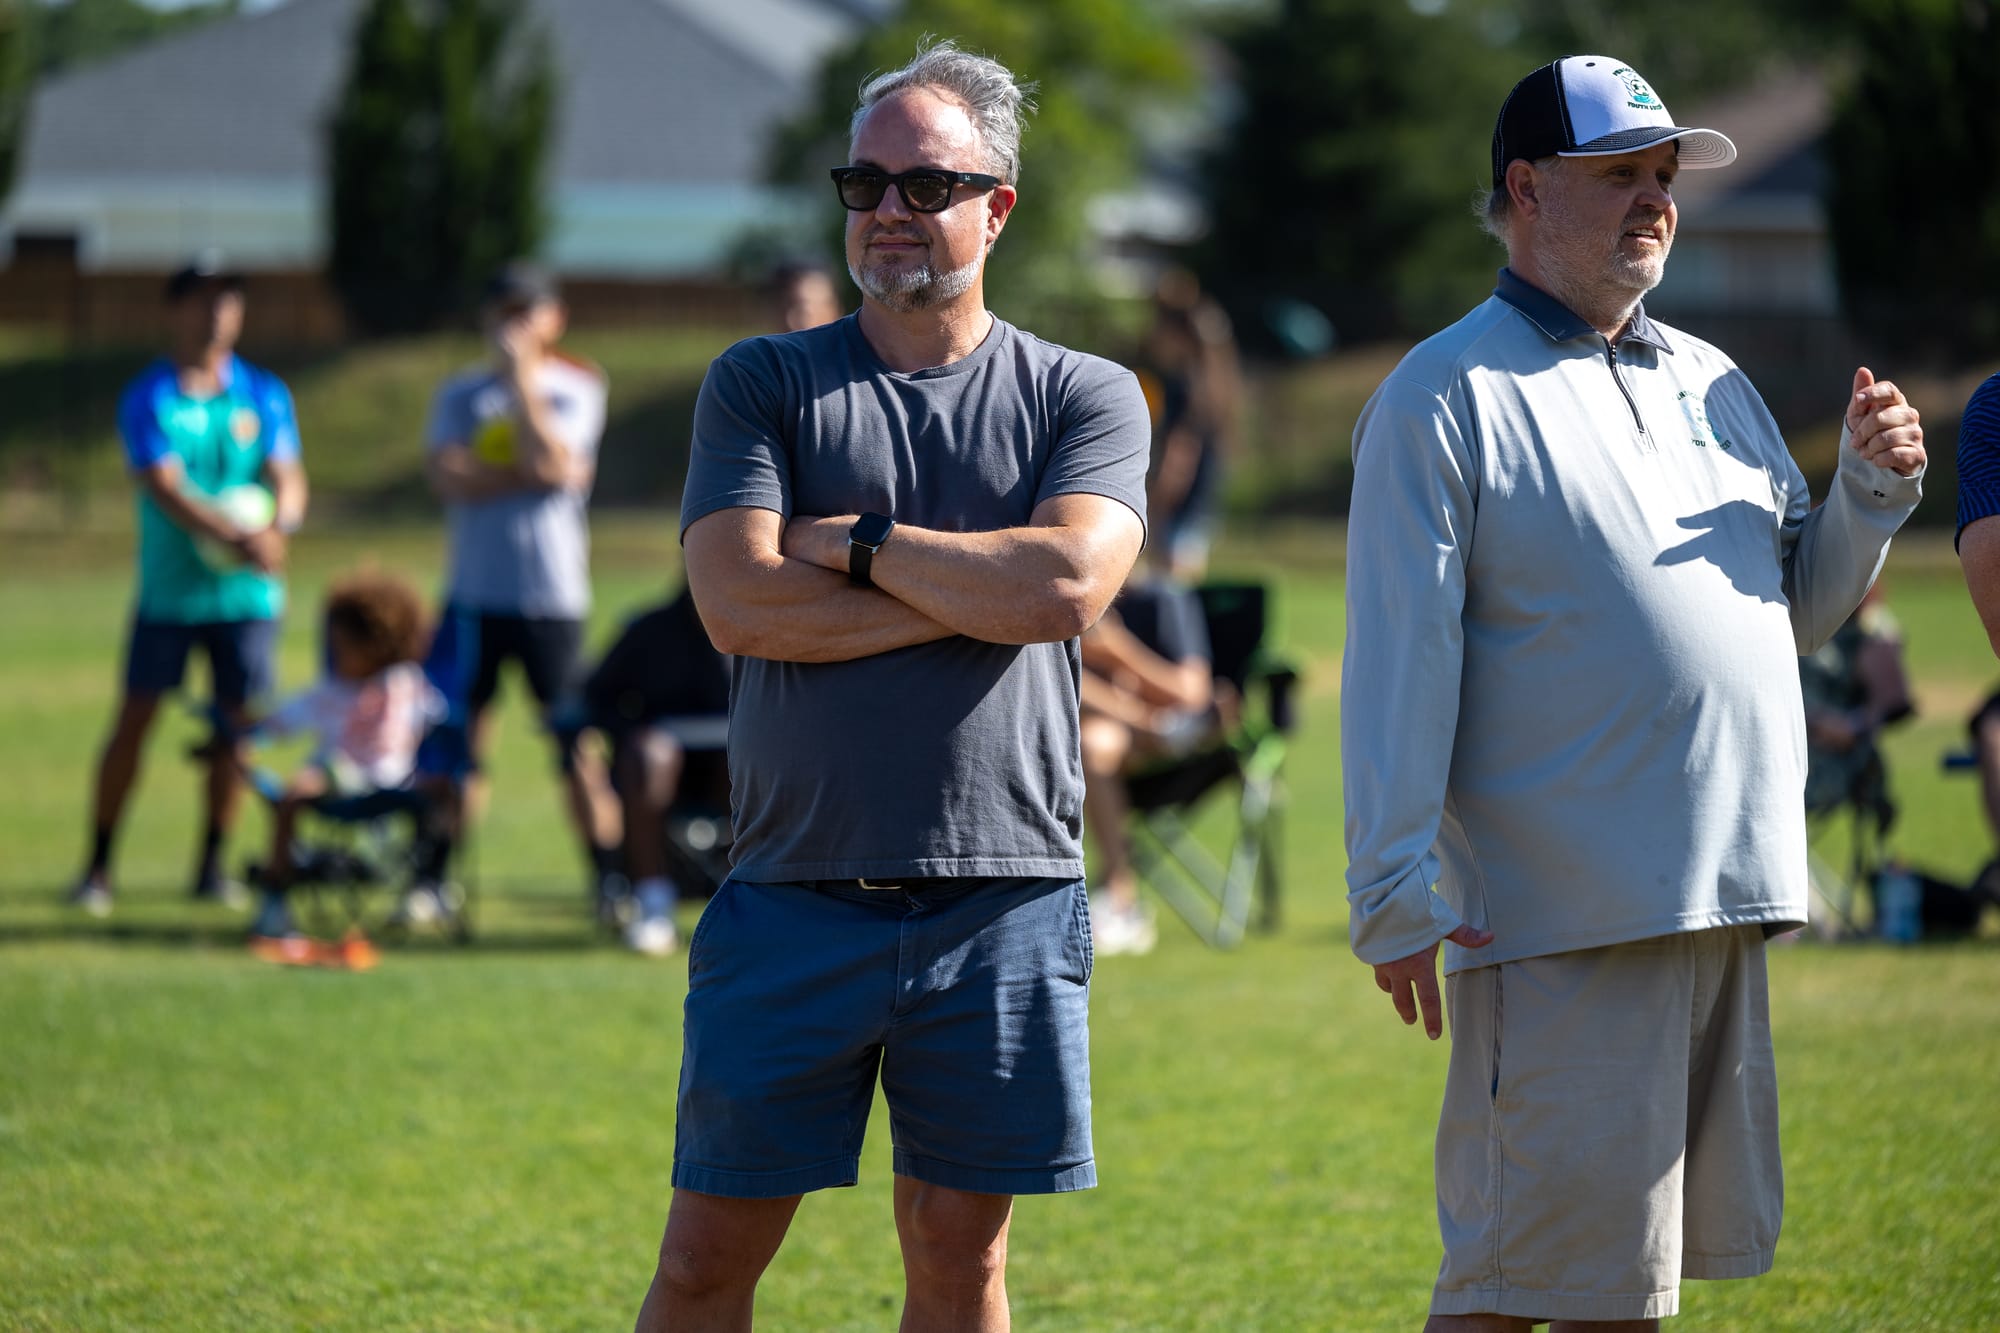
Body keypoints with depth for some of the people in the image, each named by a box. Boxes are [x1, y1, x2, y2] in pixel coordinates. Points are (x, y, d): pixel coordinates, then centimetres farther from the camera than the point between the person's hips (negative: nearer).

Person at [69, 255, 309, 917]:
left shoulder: (264, 394, 5)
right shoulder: (147, 398, -5)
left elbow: (287, 479, -1)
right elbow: (166, 488, -17)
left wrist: (276, 526, -25)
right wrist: (233, 538, -32)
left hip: (247, 591, 2)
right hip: (168, 592, -2)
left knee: (235, 725, 3)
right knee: (134, 720, -3)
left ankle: (212, 864, 15)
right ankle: (99, 865, 5)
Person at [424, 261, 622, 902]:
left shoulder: (576, 389, 4)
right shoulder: (460, 394, 9)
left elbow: (552, 463, -15)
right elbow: (449, 478, -6)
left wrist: (520, 376, -9)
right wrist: (530, 474, -12)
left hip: (554, 597, -2)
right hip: (475, 595, 2)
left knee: (576, 745, -3)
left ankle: (611, 879, 1)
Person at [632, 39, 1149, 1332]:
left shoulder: (1086, 396, 6)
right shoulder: (762, 385, 7)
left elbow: (1067, 585, -12)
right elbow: (739, 602, -9)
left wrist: (857, 547, -6)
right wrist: (975, 591, -8)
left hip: (1003, 898, 0)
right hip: (796, 897, 0)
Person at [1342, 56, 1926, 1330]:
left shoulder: (1711, 384, 18)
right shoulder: (1448, 397, -5)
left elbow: (1797, 611, 23)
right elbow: (1400, 662, -9)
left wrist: (1876, 491, 5)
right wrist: (1396, 896, -15)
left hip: (1724, 910, 7)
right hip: (1556, 922, -7)